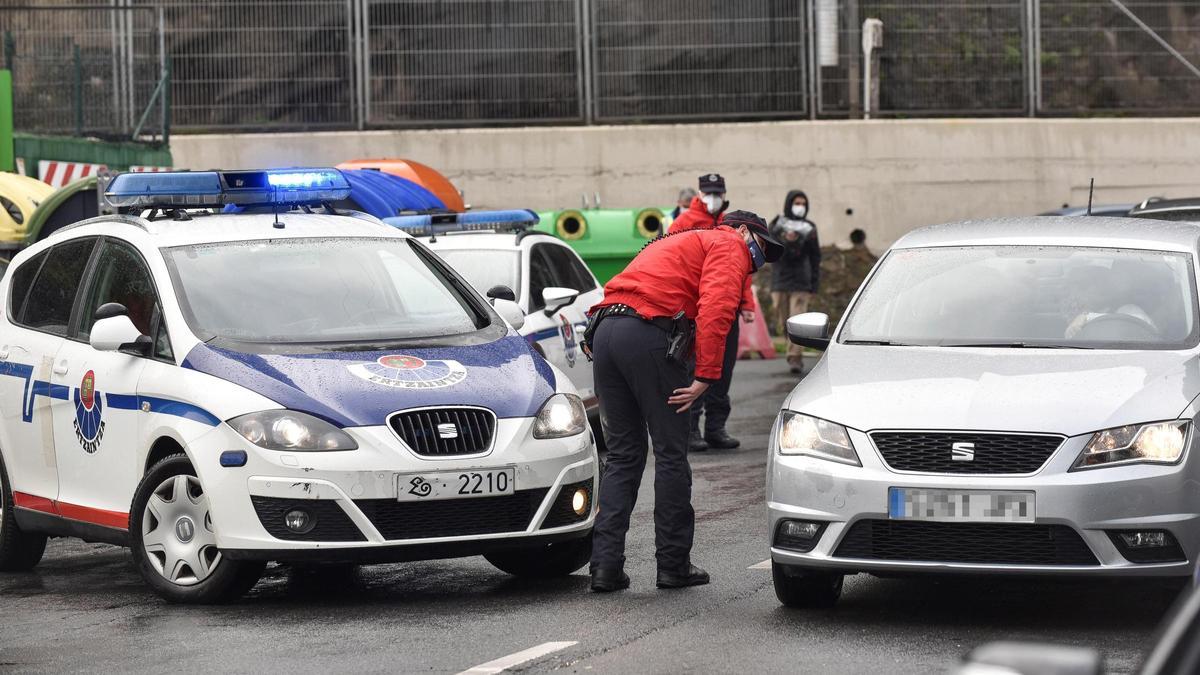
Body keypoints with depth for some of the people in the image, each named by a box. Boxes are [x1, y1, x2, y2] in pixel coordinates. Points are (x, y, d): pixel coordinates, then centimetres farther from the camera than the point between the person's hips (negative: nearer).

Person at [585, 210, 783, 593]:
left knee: (623, 455, 11)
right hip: (649, 335, -8)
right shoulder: (729, 246, 8)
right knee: (671, 453, 3)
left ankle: (606, 565, 3)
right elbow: (716, 307, -11)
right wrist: (706, 376, -16)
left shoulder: (678, 243, 35)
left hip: (605, 331, 8)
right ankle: (674, 565, 7)